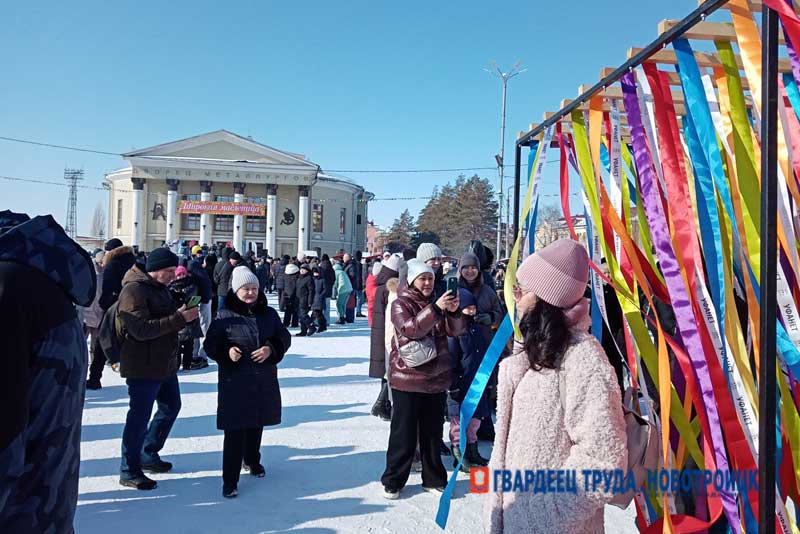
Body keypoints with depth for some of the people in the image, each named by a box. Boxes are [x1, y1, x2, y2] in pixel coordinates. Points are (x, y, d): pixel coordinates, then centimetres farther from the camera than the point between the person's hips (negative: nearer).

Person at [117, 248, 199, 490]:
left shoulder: (160, 288, 13)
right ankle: (129, 471, 14)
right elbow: (141, 330, -26)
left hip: (165, 363, 10)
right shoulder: (134, 290, -18)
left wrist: (182, 313, 2)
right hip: (143, 367, -10)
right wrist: (179, 319, -28)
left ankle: (148, 455, 36)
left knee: (171, 406, 20)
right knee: (140, 417, -1)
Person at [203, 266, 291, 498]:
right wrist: (226, 352, -22)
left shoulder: (269, 314, 3)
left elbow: (284, 338, 7)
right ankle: (230, 479, 3)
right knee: (235, 430, -6)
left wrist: (271, 349, -13)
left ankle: (252, 460, 43)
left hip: (264, 381, 4)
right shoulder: (225, 316, -7)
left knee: (256, 425, 19)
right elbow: (210, 344, -3)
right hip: (235, 381, -4)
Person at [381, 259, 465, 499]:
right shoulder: (401, 303, -5)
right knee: (404, 432, 1)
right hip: (407, 378, -5)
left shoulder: (437, 302, 11)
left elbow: (455, 331, 3)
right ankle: (393, 480, 15)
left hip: (437, 377, 5)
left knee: (433, 431, 13)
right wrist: (436, 308, -31)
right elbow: (409, 329, -22)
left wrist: (454, 312, -17)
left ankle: (434, 479, 25)